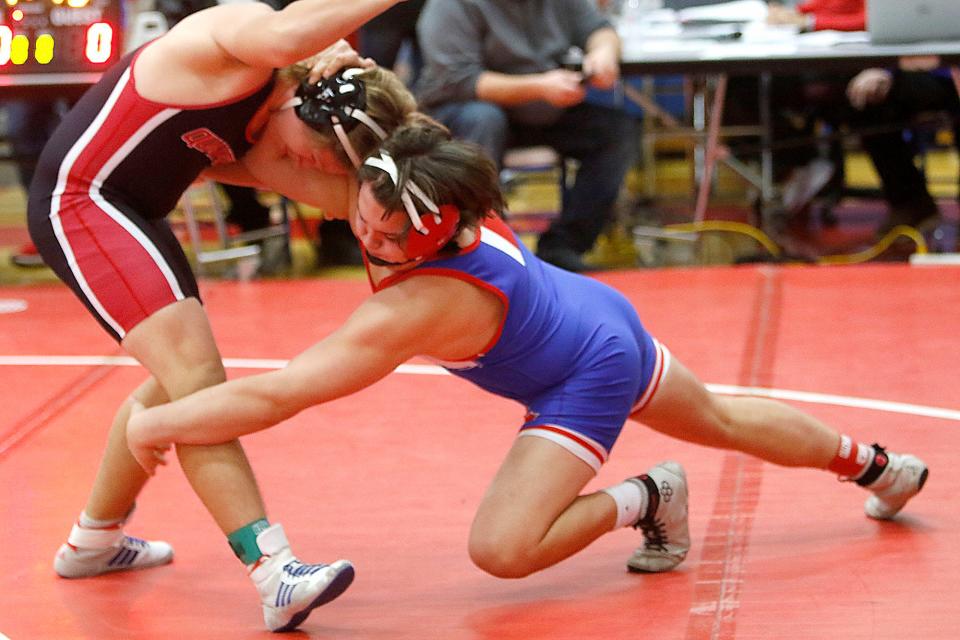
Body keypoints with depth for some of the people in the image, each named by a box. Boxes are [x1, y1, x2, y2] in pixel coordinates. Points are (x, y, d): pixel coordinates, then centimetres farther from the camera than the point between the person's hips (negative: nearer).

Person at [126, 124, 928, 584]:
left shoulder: (409, 307, -40)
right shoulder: (449, 201, -22)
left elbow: (272, 396, -41)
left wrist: (158, 421, -31)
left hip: (587, 381, -8)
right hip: (602, 317, 8)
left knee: (501, 549, -22)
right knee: (723, 420, 32)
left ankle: (645, 500, 2)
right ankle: (876, 464, 53)